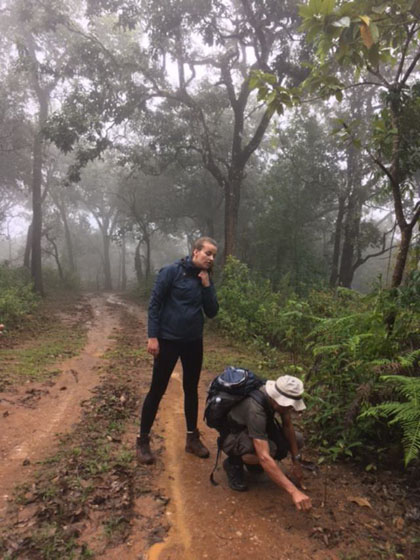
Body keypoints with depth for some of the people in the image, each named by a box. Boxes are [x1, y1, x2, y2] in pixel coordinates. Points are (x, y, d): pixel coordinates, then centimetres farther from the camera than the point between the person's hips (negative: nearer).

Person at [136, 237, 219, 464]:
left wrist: (207, 286, -9)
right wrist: (152, 336, -17)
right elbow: (154, 304, -11)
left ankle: (192, 438, 28)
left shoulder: (205, 279, 6)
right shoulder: (172, 271, -11)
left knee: (191, 389, 14)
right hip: (168, 340, -5)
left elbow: (212, 312, 3)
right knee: (157, 390, 3)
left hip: (194, 342, 6)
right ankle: (143, 440, 19)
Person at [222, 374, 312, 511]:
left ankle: (252, 459, 10)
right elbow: (264, 458, -47)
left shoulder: (280, 394, -20)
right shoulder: (255, 410, -42)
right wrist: (294, 492, -48)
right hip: (233, 436, -8)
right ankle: (234, 463, -6)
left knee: (297, 441, -6)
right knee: (269, 450, -37)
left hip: (258, 430, 8)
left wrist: (296, 462, -6)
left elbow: (288, 426, -5)